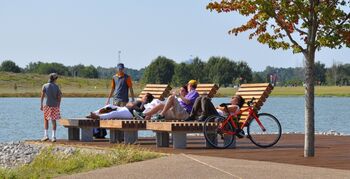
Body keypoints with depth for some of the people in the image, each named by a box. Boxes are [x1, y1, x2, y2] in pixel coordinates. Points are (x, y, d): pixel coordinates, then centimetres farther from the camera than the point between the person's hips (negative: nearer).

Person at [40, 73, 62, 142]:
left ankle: (46, 135, 1)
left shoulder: (45, 86, -3)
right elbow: (59, 97, 0)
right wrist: (58, 105, 10)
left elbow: (42, 96, -9)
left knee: (46, 120, 11)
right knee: (54, 121, 6)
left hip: (47, 105, -1)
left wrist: (41, 105, -5)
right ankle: (53, 136, 2)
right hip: (55, 105, 1)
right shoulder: (56, 87, -1)